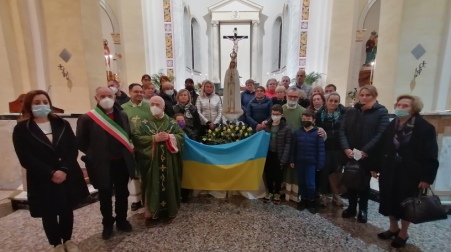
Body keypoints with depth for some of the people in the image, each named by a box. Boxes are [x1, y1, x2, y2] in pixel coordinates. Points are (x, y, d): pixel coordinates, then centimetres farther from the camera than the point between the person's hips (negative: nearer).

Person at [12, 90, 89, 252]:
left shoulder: (62, 124, 4)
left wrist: (64, 170, -16)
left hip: (68, 177, 2)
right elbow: (26, 159, -11)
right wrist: (50, 173, -19)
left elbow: (73, 149, -2)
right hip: (42, 181, -2)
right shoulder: (21, 129, -3)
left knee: (67, 210, 14)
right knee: (49, 214, 13)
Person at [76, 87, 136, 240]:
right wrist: (94, 155, -3)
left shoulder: (122, 116, 4)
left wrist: (128, 149, 2)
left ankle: (122, 221, 37)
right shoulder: (87, 118, -9)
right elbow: (81, 143, -4)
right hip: (102, 165, -3)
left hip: (122, 163, 3)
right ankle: (107, 225, 36)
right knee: (105, 197, 15)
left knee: (122, 194, 17)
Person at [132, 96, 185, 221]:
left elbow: (182, 136, -1)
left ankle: (170, 208, 25)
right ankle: (153, 210, 22)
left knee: (169, 183, 9)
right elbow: (137, 138, -6)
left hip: (169, 161, 1)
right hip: (152, 161, 0)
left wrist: (169, 137, -18)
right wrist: (154, 138, -17)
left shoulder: (172, 122, 4)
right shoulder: (144, 123, 3)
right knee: (153, 185, 6)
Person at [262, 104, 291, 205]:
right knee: (268, 174, 13)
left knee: (278, 175, 11)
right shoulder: (266, 125, 1)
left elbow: (287, 144, -9)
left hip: (278, 156, -3)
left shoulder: (286, 128, -9)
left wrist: (283, 159, -14)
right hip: (268, 154, 3)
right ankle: (270, 192, 32)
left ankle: (277, 193, 31)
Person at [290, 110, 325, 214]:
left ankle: (312, 201, 23)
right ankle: (303, 200, 29)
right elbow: (293, 148, 7)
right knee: (301, 182, 13)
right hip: (299, 162, 3)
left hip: (311, 163, -3)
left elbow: (321, 149, -6)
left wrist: (320, 164, -10)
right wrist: (292, 160, 3)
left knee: (310, 183, 2)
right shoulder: (297, 133, 3)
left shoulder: (317, 133, -6)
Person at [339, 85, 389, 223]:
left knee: (364, 183, 11)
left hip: (368, 156, -3)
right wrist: (346, 148, -13)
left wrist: (364, 151, -19)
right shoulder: (351, 111, 7)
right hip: (350, 154, 3)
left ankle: (363, 210, 27)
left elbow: (380, 134, -12)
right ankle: (351, 208, 27)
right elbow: (342, 130, 0)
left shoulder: (381, 112, -2)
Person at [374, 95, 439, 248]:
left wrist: (427, 177, -14)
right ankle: (393, 227, 33)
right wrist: (376, 167, 4)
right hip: (389, 171, 4)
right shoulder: (390, 126, 5)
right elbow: (381, 148, 5)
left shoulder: (425, 128, -8)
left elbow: (431, 156, -10)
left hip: (410, 173, -4)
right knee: (390, 200, 12)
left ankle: (403, 233, 30)